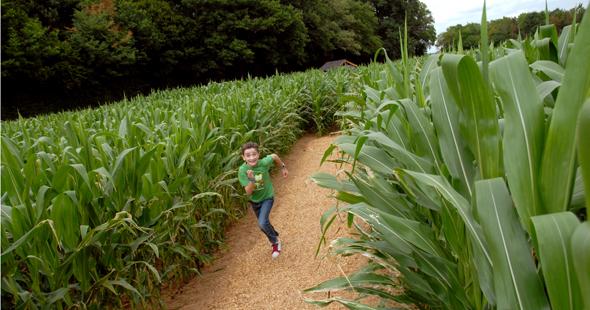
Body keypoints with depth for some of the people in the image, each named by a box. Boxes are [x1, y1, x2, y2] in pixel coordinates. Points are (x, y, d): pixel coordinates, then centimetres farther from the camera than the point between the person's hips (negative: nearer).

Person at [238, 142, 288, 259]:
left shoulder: (264, 163, -28)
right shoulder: (242, 170, -26)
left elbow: (274, 156, -5)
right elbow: (248, 192, -27)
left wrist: (283, 167, 7)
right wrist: (251, 180, -43)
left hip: (267, 197, -2)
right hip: (255, 201, 3)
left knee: (262, 223, -20)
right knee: (263, 224, 20)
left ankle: (275, 242, 8)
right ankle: (275, 236, 50)